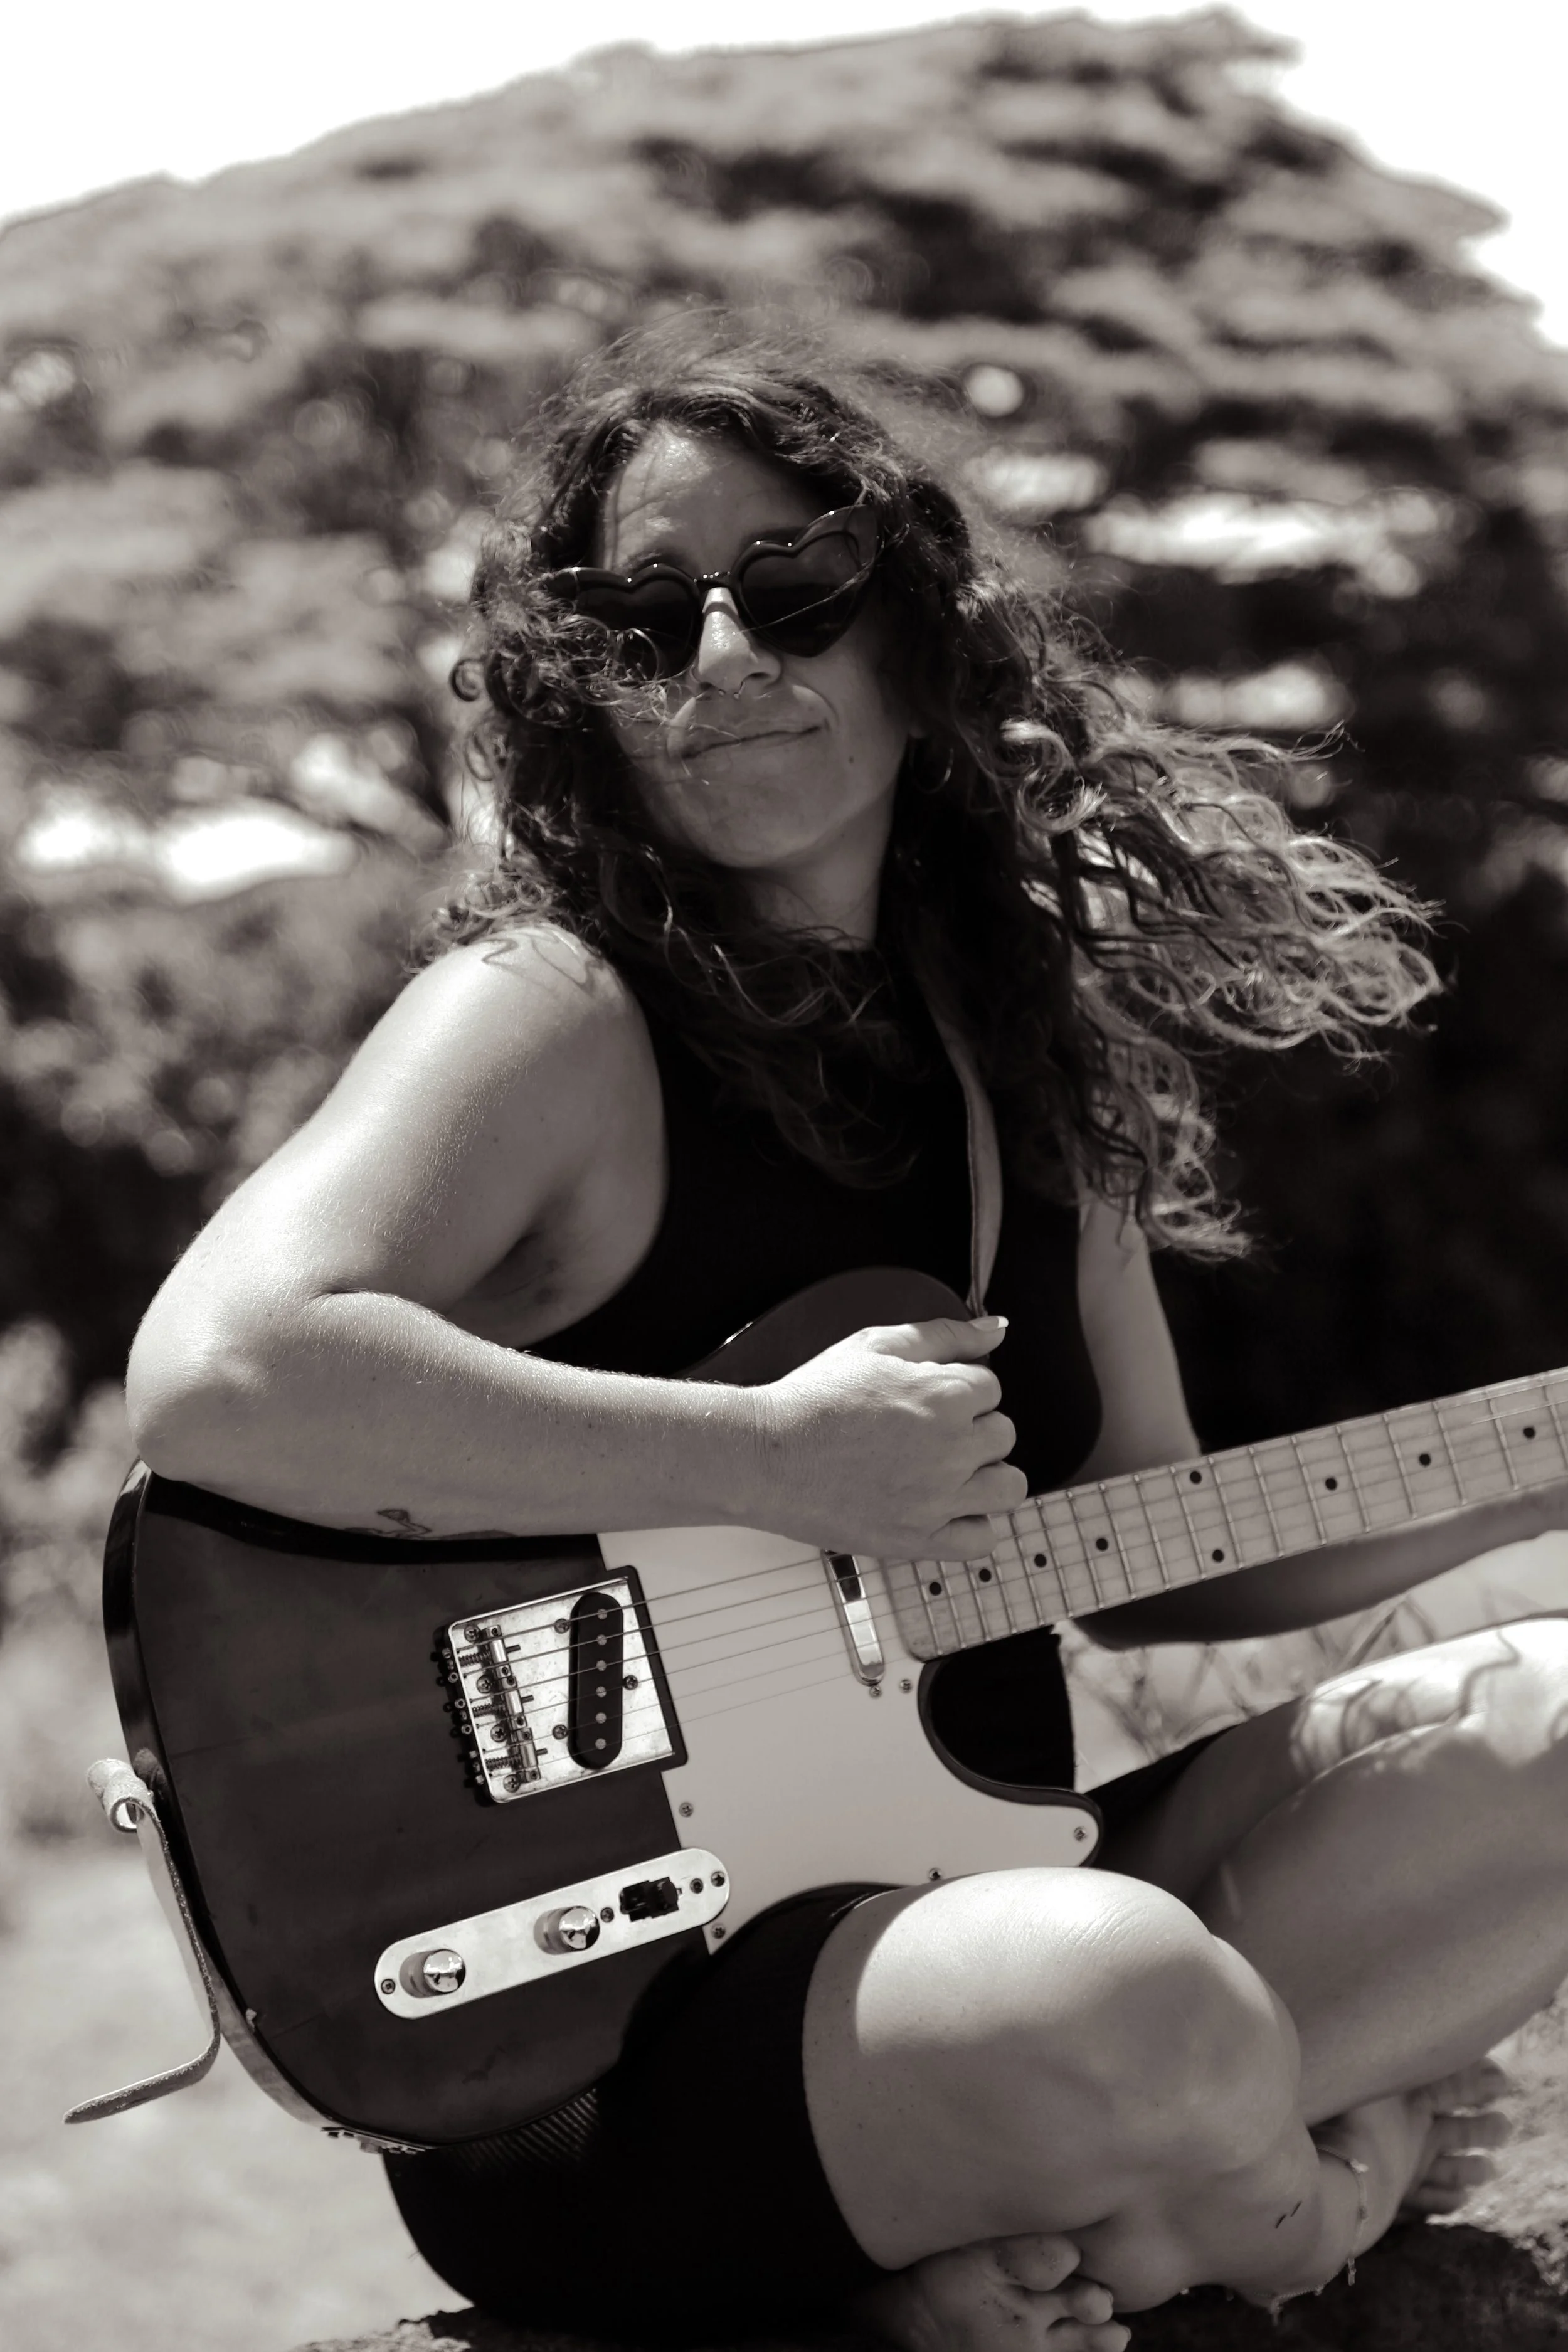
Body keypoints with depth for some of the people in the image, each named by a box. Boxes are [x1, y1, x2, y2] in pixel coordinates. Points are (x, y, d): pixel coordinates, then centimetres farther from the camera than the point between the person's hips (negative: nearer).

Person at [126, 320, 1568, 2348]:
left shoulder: (1025, 1041, 11)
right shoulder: (554, 1018, -10)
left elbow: (1149, 1565, 16)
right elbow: (212, 1375, -29)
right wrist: (786, 1461, -23)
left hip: (966, 1873, 7)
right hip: (585, 2047, -7)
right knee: (1133, 2005, -35)